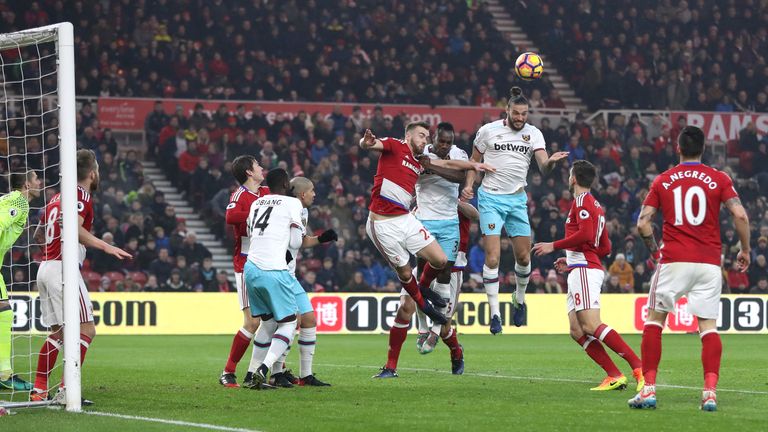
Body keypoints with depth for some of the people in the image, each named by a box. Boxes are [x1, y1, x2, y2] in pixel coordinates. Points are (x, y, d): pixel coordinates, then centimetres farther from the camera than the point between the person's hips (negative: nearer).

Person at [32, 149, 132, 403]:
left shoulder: (58, 197, 19)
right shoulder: (81, 195, -6)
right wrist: (105, 247, -22)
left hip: (46, 267, 9)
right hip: (62, 267, -9)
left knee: (57, 332, 15)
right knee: (86, 330, -8)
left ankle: (39, 389, 13)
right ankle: (67, 390, -17)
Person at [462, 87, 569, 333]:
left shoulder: (533, 134, 0)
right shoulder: (488, 131, -3)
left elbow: (543, 168, -10)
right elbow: (475, 160, 10)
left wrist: (551, 161, -33)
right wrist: (468, 185, -4)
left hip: (517, 199, 2)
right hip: (490, 198, -2)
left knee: (524, 257, 4)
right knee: (492, 257, -11)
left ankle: (519, 300, 31)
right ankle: (494, 313, -6)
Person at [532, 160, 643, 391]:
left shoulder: (581, 201, -5)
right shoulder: (597, 205, 25)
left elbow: (585, 234, -20)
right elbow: (605, 248, 26)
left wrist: (554, 246, -12)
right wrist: (571, 258, 30)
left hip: (584, 269, -10)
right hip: (579, 271, 10)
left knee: (592, 325, -19)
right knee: (577, 331, 2)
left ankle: (639, 367, -27)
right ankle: (614, 376, -7)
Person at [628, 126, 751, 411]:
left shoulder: (662, 181, 6)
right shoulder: (719, 179, 4)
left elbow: (643, 223, 1)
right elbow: (740, 216, -7)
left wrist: (654, 249, 17)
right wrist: (745, 250, 7)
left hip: (673, 260, 0)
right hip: (709, 263, 0)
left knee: (654, 321, 10)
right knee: (709, 326, 4)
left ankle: (649, 388, 1)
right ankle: (710, 392, -13)